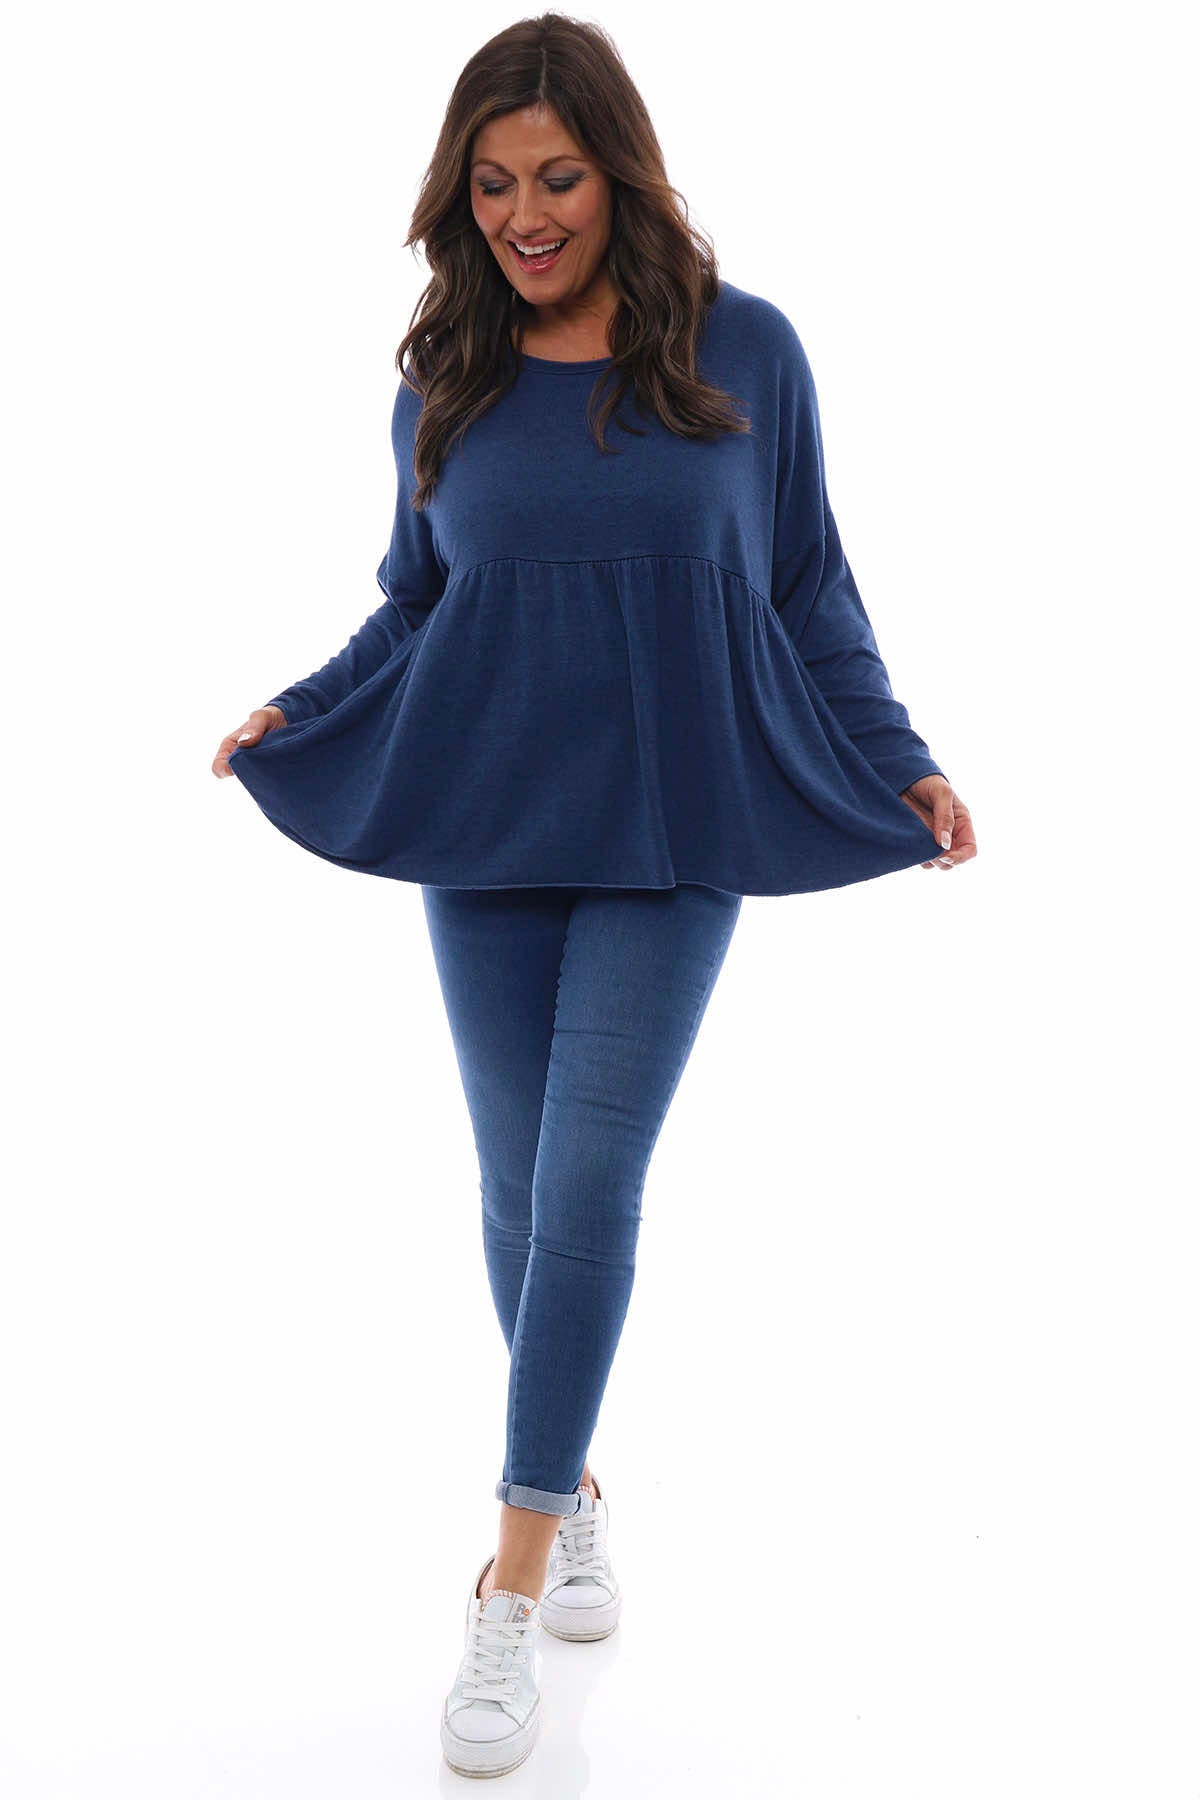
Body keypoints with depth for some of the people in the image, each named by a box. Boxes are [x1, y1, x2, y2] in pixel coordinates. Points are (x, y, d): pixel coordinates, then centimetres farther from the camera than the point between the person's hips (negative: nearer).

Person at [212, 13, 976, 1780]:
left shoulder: (744, 352, -1)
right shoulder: (445, 380, 4)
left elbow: (810, 595, 5)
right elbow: (415, 606, 12)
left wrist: (902, 767, -3)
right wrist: (297, 719, -3)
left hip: (667, 851, -2)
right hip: (484, 844, 3)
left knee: (588, 1189, -5)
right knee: (519, 1189, 9)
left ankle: (512, 1584, 5)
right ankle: (575, 1491, 31)